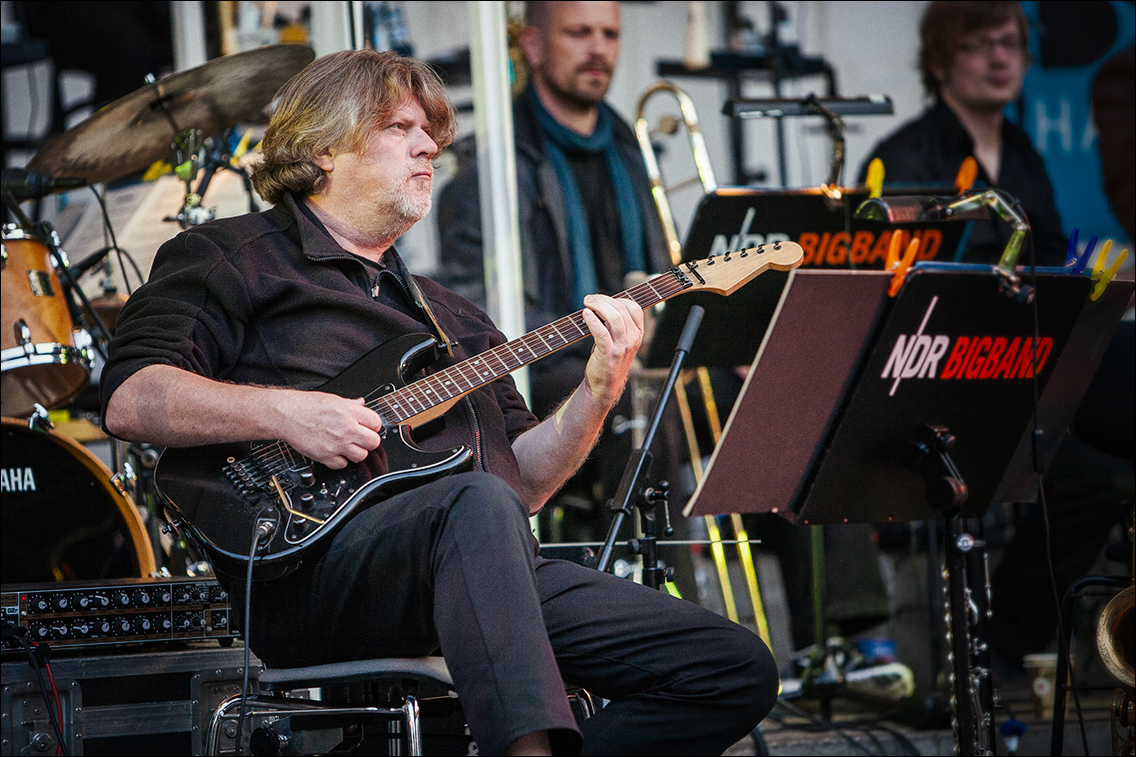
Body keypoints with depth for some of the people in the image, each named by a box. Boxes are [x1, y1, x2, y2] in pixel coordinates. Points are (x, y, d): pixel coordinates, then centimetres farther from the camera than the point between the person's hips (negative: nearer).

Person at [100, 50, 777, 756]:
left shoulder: (451, 317, 32)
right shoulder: (231, 259, 12)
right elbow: (130, 400, -3)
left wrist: (597, 392, 8)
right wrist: (284, 412, -15)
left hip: (490, 575, 7)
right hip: (313, 564, -7)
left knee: (738, 669, -7)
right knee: (477, 505, -40)